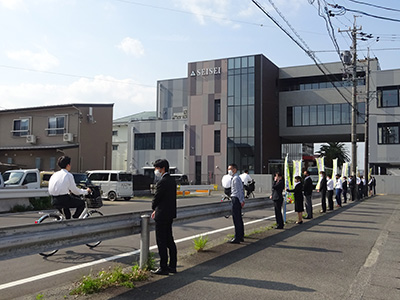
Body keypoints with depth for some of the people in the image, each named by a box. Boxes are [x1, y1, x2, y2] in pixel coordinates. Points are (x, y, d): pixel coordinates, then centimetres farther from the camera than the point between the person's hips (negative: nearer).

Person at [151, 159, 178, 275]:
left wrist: (154, 208, 7)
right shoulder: (172, 180, 11)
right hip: (170, 214, 9)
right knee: (169, 240, 15)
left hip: (162, 216, -9)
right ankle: (172, 266, 22)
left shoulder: (162, 182, -19)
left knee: (161, 241, -1)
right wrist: (156, 210, 12)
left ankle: (163, 268, 5)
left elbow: (156, 199, -15)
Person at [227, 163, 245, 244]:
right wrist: (242, 200, 18)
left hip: (236, 199, -10)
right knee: (239, 219, 15)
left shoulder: (235, 179, -14)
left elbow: (239, 191, -17)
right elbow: (241, 190, 19)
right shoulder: (238, 178, 17)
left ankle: (237, 238, -5)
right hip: (238, 200, 10)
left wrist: (241, 201, -15)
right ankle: (241, 236, 24)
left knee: (236, 219, -7)